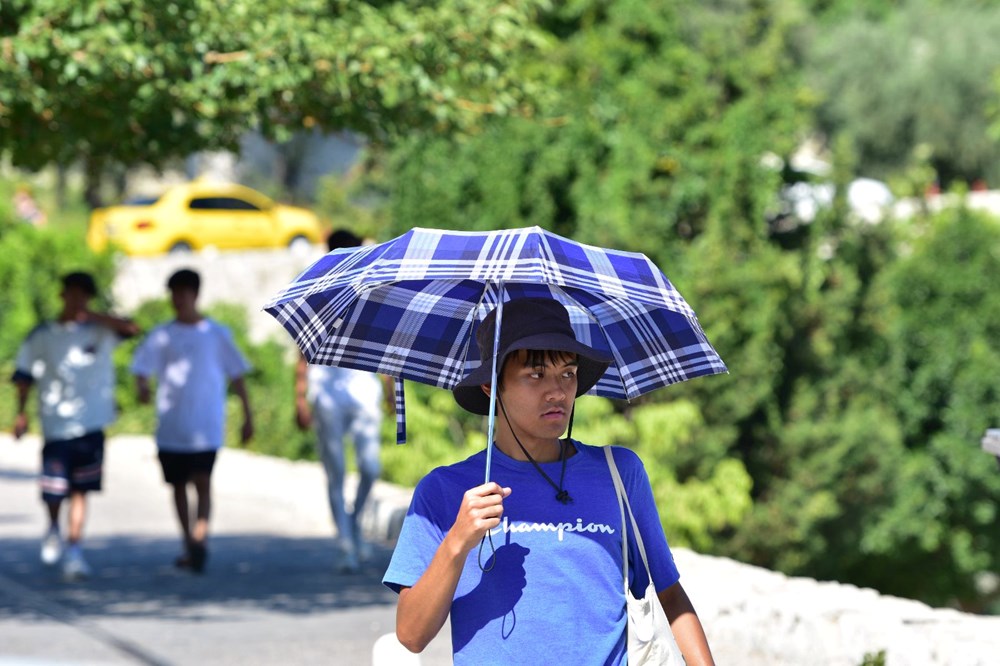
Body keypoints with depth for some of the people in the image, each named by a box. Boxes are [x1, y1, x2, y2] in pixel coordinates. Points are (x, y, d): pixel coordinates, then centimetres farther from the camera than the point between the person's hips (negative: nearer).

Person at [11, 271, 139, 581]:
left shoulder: (100, 331, 6)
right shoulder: (41, 336, 6)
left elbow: (131, 328, -11)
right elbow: (24, 377, 8)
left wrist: (93, 316, -16)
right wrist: (21, 413, -2)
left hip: (91, 424, 0)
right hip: (55, 425, 0)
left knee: (80, 490, -3)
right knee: (53, 490, -2)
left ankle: (74, 550, 2)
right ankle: (53, 529, 29)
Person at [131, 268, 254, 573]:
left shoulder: (217, 334, 5)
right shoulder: (162, 335, 6)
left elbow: (236, 376, 10)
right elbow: (142, 368, -2)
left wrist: (248, 416, 9)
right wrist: (142, 388, -26)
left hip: (206, 427, -2)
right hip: (171, 426, 2)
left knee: (202, 481, -16)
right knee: (179, 485, 9)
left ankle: (200, 540, -27)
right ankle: (188, 545, 20)